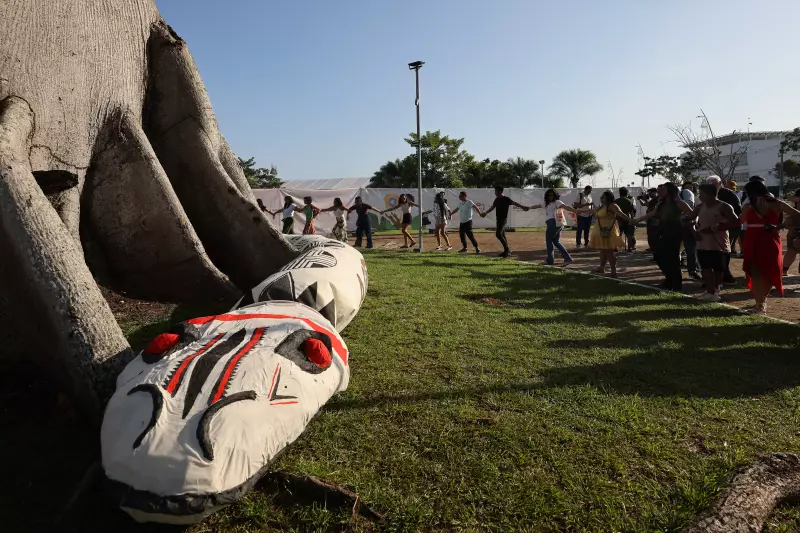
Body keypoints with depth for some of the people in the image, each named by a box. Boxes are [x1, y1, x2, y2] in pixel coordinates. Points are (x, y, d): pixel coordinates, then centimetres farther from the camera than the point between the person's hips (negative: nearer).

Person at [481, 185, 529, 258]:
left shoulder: (506, 199, -11)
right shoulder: (497, 199, 12)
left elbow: (514, 203, -23)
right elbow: (492, 208, 25)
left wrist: (522, 207, -36)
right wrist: (485, 213, 28)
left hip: (503, 219, -8)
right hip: (499, 219, 8)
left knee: (498, 234, -17)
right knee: (502, 235, 10)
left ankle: (506, 249, -11)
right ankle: (506, 250, 16)